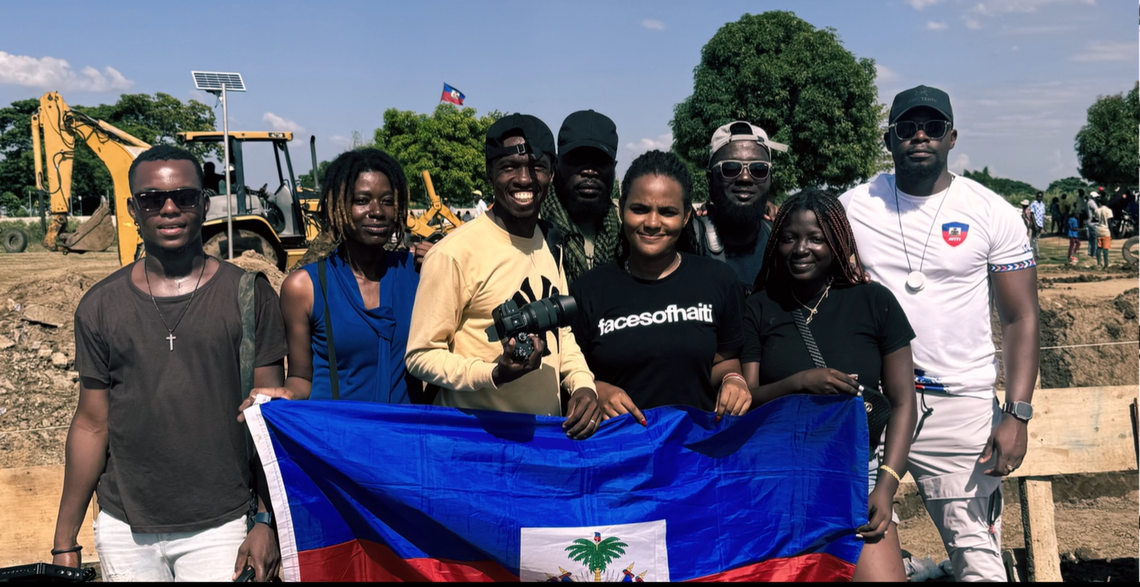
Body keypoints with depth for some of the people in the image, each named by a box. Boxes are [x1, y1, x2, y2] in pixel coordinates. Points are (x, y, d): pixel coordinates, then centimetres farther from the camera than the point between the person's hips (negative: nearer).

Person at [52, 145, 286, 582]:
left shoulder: (249, 296, -4)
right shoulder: (101, 307, 3)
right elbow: (92, 424, 6)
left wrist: (267, 521, -8)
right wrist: (65, 541, 6)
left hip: (221, 529, -2)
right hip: (124, 530, 2)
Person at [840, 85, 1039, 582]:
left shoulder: (993, 215, 1)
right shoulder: (851, 207, 4)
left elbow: (1020, 319, 0)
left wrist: (1017, 414, -10)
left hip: (962, 404, -1)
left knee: (978, 555, 0)